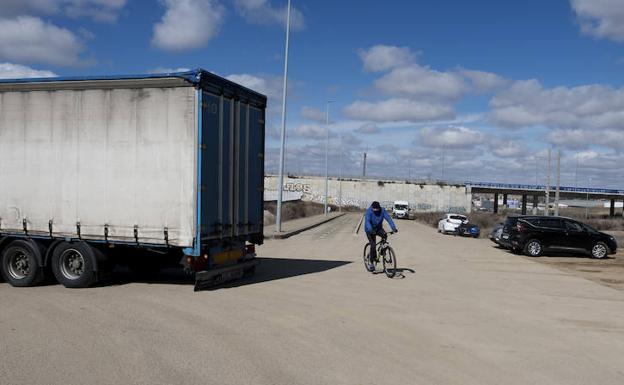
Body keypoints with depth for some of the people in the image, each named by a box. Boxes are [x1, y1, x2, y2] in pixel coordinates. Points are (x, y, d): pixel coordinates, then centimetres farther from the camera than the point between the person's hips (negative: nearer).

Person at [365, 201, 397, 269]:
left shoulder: (382, 210, -14)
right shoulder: (369, 211, -22)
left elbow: (388, 218, -22)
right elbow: (367, 221, -34)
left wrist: (394, 228, -35)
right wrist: (371, 230, -50)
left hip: (378, 228, 3)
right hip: (370, 230, -3)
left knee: (384, 235, -29)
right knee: (373, 245, -14)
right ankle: (372, 262, 2)